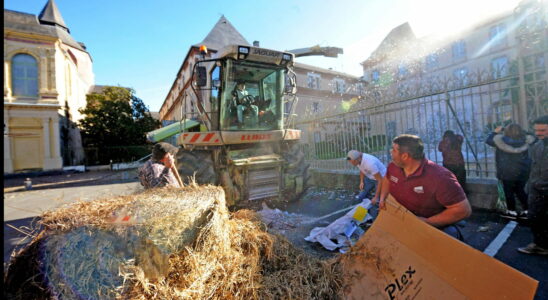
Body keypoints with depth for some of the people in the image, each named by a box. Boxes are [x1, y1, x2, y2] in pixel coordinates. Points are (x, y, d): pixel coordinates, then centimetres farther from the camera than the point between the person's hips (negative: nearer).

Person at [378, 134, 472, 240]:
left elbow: (463, 210, -25)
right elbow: (387, 179, 15)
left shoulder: (439, 177, -29)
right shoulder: (393, 166, -9)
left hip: (436, 228, -5)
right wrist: (383, 198, 1)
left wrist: (427, 222, -26)